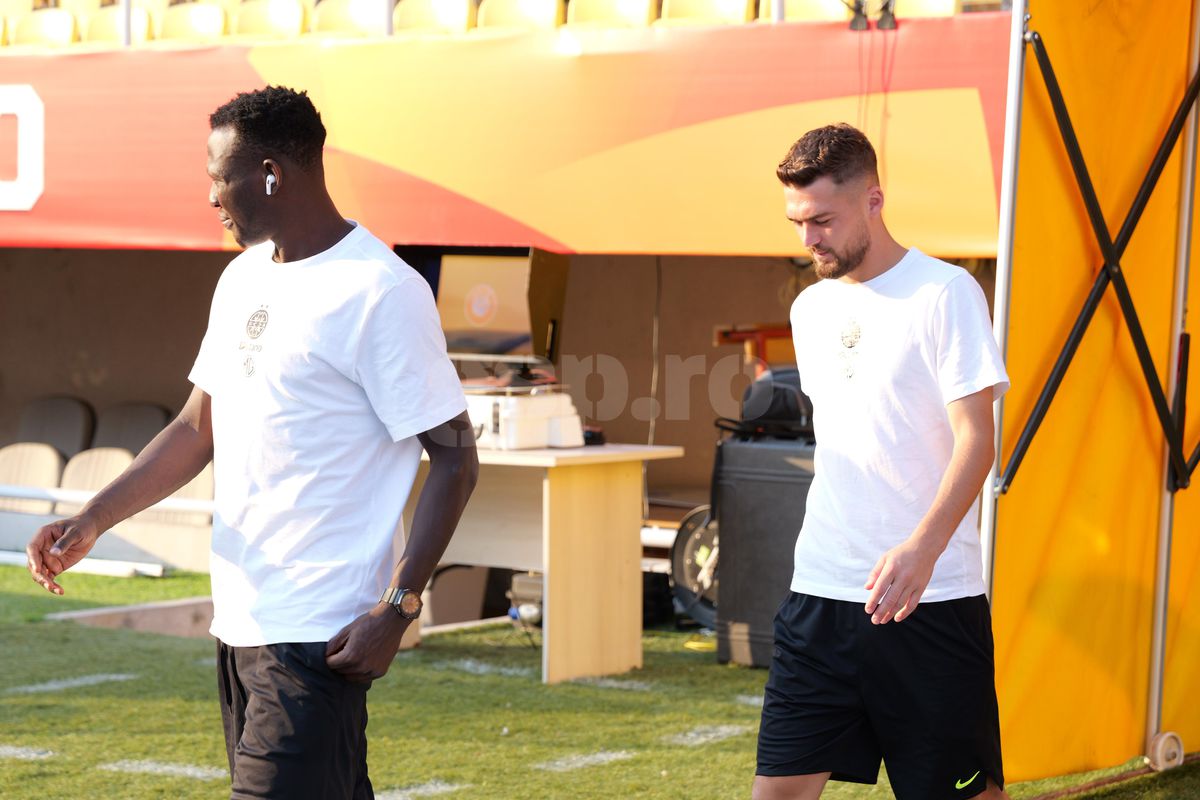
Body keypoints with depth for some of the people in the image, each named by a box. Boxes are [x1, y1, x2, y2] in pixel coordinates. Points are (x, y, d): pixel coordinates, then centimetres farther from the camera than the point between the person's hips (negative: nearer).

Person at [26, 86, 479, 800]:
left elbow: (455, 459, -13)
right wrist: (93, 521, 6)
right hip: (241, 620, 8)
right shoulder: (244, 279, 14)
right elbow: (199, 428, 19)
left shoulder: (380, 292, -13)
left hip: (319, 634, -8)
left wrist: (396, 609, -20)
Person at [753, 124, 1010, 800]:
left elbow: (976, 440, -14)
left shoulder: (946, 293, -6)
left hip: (932, 594, -5)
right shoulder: (811, 307, 14)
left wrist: (922, 547, -27)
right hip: (821, 591, 6)